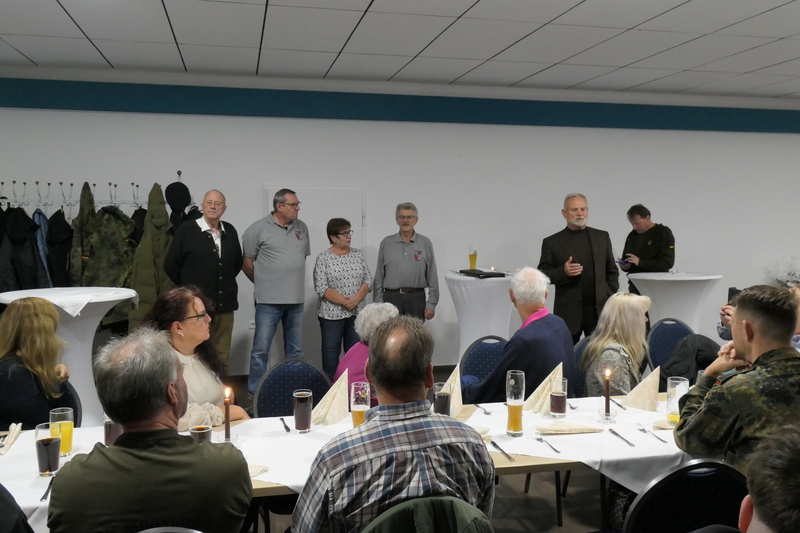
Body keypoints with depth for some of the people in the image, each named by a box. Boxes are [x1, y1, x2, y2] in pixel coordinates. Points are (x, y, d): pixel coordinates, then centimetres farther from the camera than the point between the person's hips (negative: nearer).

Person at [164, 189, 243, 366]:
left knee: (222, 354, 9)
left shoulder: (230, 231, 9)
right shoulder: (186, 230, -5)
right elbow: (171, 266, -1)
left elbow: (237, 262, 23)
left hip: (224, 304, 4)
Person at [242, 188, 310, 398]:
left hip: (296, 300, 5)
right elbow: (246, 262, -3)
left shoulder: (301, 228, 9)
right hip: (269, 301, -5)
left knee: (295, 350, 13)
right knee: (261, 350, -1)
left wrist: (293, 282, 11)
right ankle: (254, 394, 9)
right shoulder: (258, 229, -6)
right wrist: (263, 283, 5)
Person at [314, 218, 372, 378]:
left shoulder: (358, 254, 8)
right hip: (332, 314, -3)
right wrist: (344, 301, -16)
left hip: (357, 312, 4)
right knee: (331, 353, 3)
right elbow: (321, 288, -10)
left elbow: (368, 281, 6)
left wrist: (357, 298, -11)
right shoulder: (323, 258, -4)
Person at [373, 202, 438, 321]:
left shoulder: (425, 243, 5)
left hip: (416, 298, 0)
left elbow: (432, 276, 4)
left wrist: (431, 304, -2)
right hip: (391, 297, 0)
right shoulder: (386, 243, 7)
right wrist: (378, 303, 2)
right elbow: (379, 276, 8)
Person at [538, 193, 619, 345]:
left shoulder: (602, 237, 12)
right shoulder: (552, 242, 3)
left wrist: (610, 297, 6)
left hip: (599, 310, 2)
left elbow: (612, 272, 16)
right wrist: (563, 272, -17)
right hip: (568, 313, -2)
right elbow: (542, 275, 1)